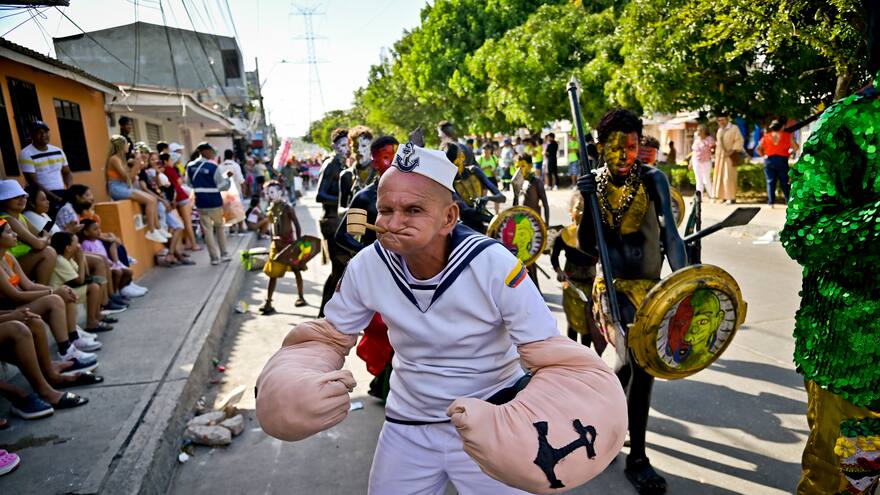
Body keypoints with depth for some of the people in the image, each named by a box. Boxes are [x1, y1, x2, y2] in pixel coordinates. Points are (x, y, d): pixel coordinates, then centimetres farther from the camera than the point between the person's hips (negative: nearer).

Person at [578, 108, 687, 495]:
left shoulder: (653, 180, -4)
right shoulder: (593, 184, -2)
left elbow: (669, 234, -9)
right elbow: (586, 247, -6)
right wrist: (588, 203, -20)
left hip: (649, 285, 2)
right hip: (614, 286, -2)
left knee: (637, 361, 12)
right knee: (640, 365, -7)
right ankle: (636, 459, 11)